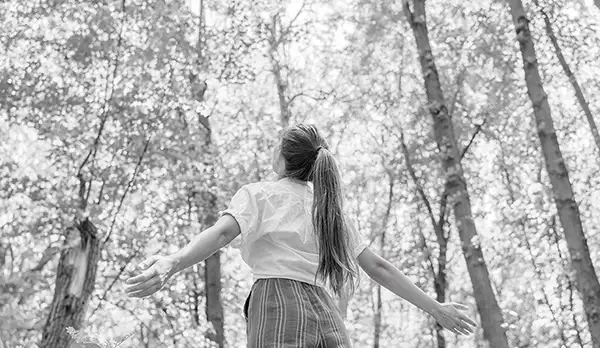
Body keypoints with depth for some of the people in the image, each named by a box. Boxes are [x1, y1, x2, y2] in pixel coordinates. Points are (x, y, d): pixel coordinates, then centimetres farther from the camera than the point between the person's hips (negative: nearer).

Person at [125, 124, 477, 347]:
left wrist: (172, 263, -28)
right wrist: (437, 309, 29)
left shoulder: (259, 194, 9)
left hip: (279, 307, -5)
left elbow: (222, 232, -13)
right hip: (327, 315, 6)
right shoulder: (330, 206, 24)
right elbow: (379, 267, 22)